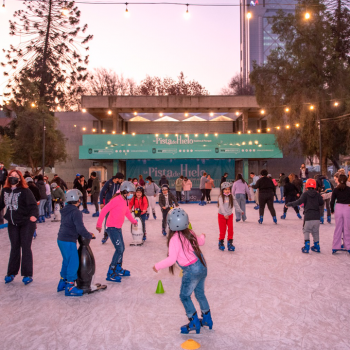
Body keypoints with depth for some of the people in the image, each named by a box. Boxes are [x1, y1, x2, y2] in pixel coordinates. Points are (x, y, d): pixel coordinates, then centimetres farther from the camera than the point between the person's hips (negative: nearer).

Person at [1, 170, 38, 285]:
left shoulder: (25, 191, -16)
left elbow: (33, 204, -21)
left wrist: (34, 215, -38)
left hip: (26, 223, -5)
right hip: (12, 223, 5)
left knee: (26, 247, 1)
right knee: (14, 248, 14)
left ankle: (27, 275, 10)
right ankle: (11, 273, 26)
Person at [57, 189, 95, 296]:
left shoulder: (65, 210, 11)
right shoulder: (76, 212, -17)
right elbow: (80, 229, -22)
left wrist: (86, 234, 18)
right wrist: (90, 236, -6)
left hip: (61, 239, 9)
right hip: (69, 241, -9)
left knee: (66, 261, 21)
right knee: (73, 263, -1)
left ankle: (62, 283, 31)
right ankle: (70, 287, 3)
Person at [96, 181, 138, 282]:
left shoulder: (126, 201, 8)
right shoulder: (117, 200, -20)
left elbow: (127, 212, 24)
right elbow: (104, 210, -22)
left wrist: (133, 221, 17)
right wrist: (99, 224, -19)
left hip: (118, 228, 9)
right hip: (112, 228, -9)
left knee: (122, 248, 16)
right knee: (119, 249, -12)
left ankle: (118, 269, 33)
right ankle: (110, 274, -4)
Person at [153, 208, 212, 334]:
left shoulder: (174, 239, -20)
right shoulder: (189, 233, 1)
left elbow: (172, 259, -24)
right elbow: (200, 242, 20)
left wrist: (158, 266, -12)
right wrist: (202, 236, 43)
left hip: (191, 270, -8)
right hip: (202, 265, 8)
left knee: (185, 296, 12)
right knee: (200, 293, 25)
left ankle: (194, 323, 18)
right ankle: (207, 319, 39)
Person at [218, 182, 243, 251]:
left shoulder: (231, 197, 2)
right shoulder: (221, 197, -12)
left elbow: (236, 204, 12)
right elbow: (221, 206, -23)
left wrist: (240, 211, 18)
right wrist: (225, 214, -34)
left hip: (230, 215, 3)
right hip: (222, 216, -3)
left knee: (230, 230, -3)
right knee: (222, 230, 1)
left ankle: (230, 243, 9)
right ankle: (221, 243, 18)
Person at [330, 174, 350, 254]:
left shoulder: (335, 190, 0)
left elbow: (332, 201, 2)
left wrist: (332, 210, 14)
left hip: (338, 208, 1)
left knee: (338, 228, 9)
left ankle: (335, 247, 11)